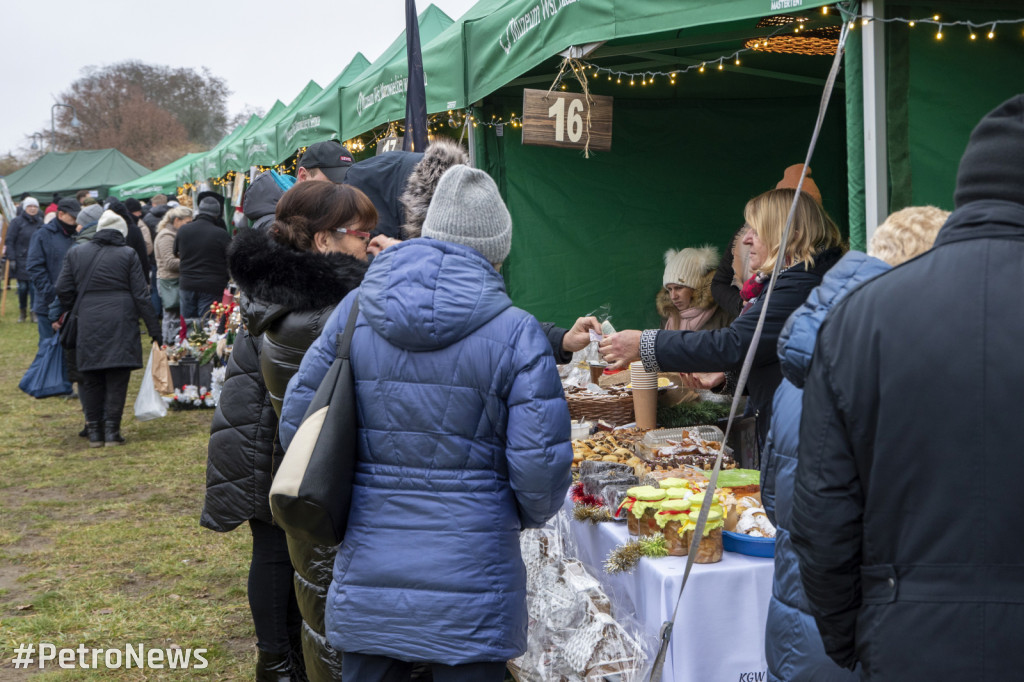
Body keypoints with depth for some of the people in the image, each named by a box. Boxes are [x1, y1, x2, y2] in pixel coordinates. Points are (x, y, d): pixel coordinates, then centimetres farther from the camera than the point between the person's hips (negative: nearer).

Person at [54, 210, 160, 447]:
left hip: (88, 324, 2)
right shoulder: (128, 255, 0)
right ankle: (112, 430, 3)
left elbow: (63, 290, 8)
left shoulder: (76, 254, 7)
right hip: (120, 325, -2)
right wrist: (154, 329, 3)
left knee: (91, 380, 10)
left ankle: (94, 432, 14)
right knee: (117, 378, 3)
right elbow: (141, 295, -1)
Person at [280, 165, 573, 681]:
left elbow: (297, 424, 4)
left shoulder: (354, 311, 0)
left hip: (366, 578, 4)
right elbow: (540, 464, -12)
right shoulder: (515, 333, -10)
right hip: (469, 577, -3)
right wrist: (525, 514, 11)